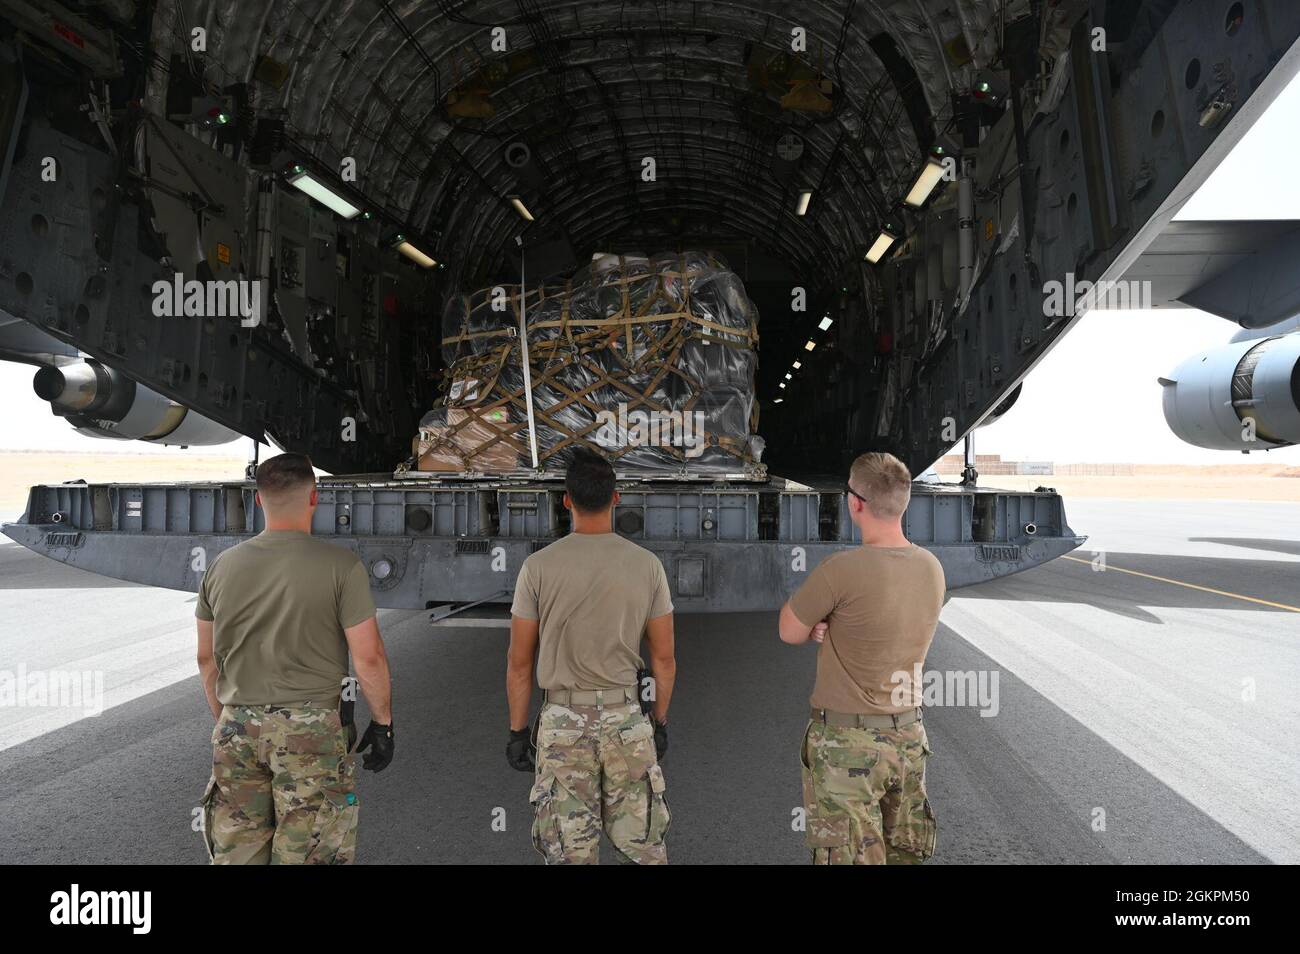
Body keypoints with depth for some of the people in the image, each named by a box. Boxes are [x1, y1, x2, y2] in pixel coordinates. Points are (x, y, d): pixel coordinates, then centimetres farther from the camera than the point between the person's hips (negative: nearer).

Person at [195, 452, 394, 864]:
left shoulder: (222, 566, 4)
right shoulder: (340, 565, -11)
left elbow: (207, 659, 12)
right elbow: (368, 658, -11)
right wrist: (383, 723, 1)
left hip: (236, 727, 5)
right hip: (311, 730, -4)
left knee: (235, 853, 17)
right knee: (305, 855, 7)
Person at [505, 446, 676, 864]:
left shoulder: (538, 566, -8)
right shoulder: (647, 564, -4)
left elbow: (520, 663, -3)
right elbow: (664, 658, 1)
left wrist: (518, 731, 8)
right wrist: (660, 722, 14)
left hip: (564, 721, -1)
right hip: (626, 718, 1)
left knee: (571, 853, 10)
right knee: (643, 847, 15)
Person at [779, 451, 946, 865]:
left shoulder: (841, 570, -24)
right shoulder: (931, 567, -1)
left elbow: (790, 632, -10)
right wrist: (832, 625, -5)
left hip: (847, 742, -7)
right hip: (909, 737, 7)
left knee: (848, 856, 7)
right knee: (904, 853, 20)